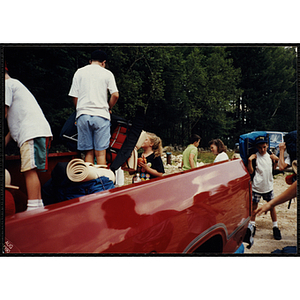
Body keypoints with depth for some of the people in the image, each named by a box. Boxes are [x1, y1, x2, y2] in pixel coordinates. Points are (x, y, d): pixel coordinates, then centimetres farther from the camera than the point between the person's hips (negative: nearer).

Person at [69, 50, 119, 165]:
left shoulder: (79, 72, 11)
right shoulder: (107, 73, 6)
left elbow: (75, 97, 8)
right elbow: (115, 95, -2)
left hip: (83, 115, 2)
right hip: (101, 116, -2)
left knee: (88, 152, 6)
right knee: (100, 153, -1)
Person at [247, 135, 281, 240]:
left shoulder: (270, 156, 3)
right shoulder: (255, 156, -8)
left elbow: (274, 168, 17)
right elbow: (251, 172, -9)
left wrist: (276, 161, 0)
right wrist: (250, 161, -21)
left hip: (268, 186, 3)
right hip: (257, 186, -3)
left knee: (272, 206, 8)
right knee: (254, 206, 6)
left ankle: (275, 227, 20)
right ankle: (252, 225, 22)